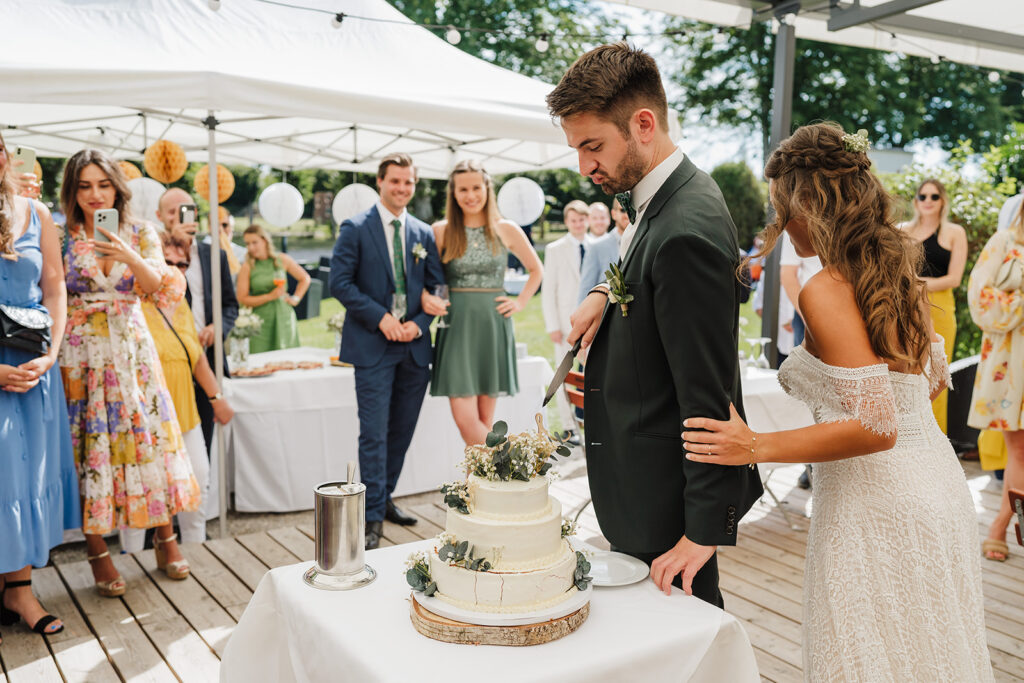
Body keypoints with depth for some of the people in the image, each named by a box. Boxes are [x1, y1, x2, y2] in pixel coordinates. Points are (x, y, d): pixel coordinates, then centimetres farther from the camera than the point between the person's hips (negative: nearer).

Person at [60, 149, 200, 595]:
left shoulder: (140, 234, 4)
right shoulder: (61, 237, 0)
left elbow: (157, 282, -11)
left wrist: (128, 256, -28)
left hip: (132, 349, 2)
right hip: (82, 353, -1)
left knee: (149, 435, 2)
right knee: (90, 444, 0)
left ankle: (166, 541, 16)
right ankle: (98, 554, 11)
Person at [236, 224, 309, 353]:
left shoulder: (282, 260, 3)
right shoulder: (247, 267, -2)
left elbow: (305, 279, 17)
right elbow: (242, 300, -5)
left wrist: (295, 299, 7)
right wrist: (270, 296, -12)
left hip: (284, 318, 2)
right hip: (261, 322, -2)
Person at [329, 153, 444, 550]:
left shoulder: (424, 234, 11)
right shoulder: (356, 229, -2)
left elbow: (436, 287, 12)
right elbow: (340, 282, -8)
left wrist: (419, 323, -5)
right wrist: (381, 318, -15)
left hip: (414, 345, 5)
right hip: (373, 346, -5)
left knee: (402, 430, 12)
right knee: (374, 434, -5)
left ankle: (384, 498, 29)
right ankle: (373, 517, 4)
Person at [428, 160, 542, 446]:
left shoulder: (506, 230, 5)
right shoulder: (441, 231, 3)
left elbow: (536, 270, 18)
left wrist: (520, 302, 6)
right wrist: (427, 299, -10)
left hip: (493, 327, 1)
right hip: (456, 327, 0)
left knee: (485, 420, 6)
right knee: (465, 419, -10)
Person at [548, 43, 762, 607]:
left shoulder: (687, 231, -26)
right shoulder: (658, 199, 4)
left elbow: (709, 398, -24)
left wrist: (704, 529, -18)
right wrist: (605, 293, 1)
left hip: (664, 501, -9)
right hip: (642, 480, 9)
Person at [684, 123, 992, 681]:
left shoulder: (826, 291, -21)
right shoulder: (897, 271, 5)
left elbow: (877, 426, -26)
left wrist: (756, 448, -25)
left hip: (877, 505, -9)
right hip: (936, 484, 9)